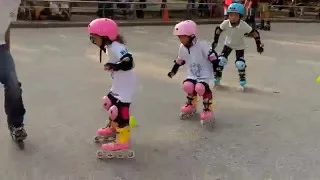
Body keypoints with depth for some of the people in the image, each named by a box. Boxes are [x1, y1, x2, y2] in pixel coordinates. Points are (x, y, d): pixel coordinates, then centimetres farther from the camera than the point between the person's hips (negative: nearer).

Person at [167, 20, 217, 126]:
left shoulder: (202, 45, -19)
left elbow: (213, 57, -16)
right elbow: (179, 61, 17)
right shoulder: (182, 48, 0)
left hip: (205, 75, -5)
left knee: (200, 87, -31)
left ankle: (208, 109, -10)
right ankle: (191, 105, 11)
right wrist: (173, 71, 24)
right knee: (187, 86, -21)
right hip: (192, 75, 5)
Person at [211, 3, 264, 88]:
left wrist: (259, 44, -19)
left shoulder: (244, 25, -33)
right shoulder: (225, 23, -28)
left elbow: (255, 33, -22)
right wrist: (215, 41, -8)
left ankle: (242, 79, 11)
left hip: (239, 46, -2)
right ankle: (217, 78, 11)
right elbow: (218, 30, -9)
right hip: (228, 44, 2)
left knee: (240, 64, -16)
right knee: (221, 60, -10)